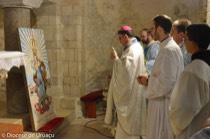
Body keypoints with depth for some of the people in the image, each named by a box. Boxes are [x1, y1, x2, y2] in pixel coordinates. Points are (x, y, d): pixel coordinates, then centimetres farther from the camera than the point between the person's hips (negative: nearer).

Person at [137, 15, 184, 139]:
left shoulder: (168, 50, -21)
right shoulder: (172, 47, 10)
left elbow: (165, 83, -26)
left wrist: (148, 81, -10)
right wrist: (149, 79, 6)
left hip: (164, 103, -10)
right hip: (166, 101, 10)